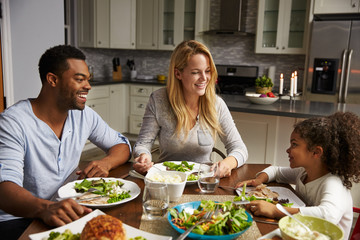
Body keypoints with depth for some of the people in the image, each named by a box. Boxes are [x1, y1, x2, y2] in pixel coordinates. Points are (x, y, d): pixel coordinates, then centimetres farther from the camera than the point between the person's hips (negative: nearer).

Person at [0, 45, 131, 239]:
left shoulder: (84, 115, 1)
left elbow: (122, 145, 11)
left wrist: (105, 163, -11)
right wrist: (45, 208, -45)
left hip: (65, 212, 6)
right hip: (17, 219, -5)